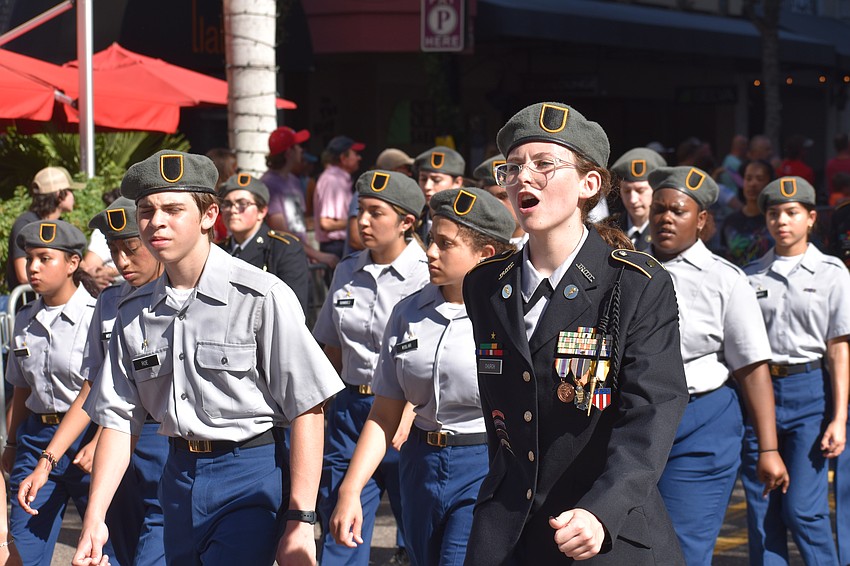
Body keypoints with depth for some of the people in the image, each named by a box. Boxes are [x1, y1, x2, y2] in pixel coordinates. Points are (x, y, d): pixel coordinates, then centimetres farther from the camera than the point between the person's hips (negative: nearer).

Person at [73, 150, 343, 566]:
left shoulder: (262, 297, -12)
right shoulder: (133, 314, 6)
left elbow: (307, 410, -13)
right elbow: (118, 419, 8)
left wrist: (300, 522, -17)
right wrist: (94, 518, -3)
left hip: (251, 474, -6)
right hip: (179, 476, 6)